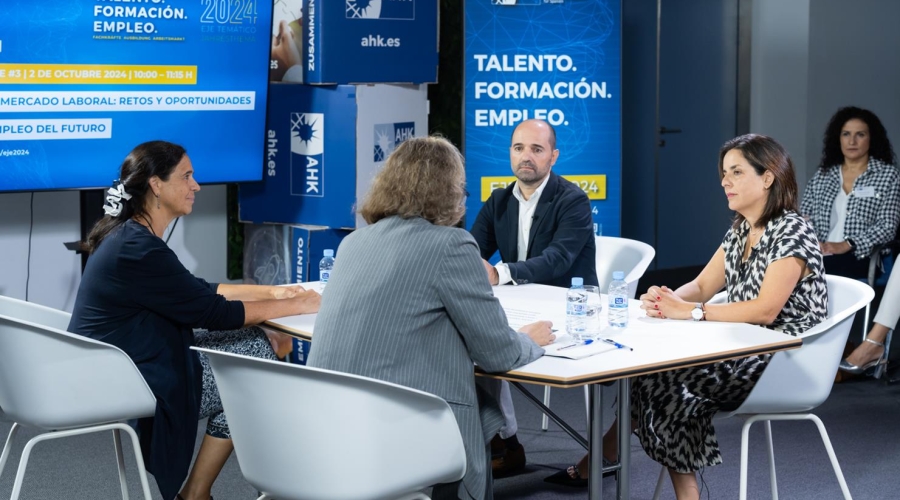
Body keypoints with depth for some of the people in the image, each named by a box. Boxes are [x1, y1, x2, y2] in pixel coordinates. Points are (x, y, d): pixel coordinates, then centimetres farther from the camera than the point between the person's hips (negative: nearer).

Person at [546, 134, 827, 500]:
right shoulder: (740, 230, 13)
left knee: (654, 374, -19)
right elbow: (701, 287, 10)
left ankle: (597, 463, -2)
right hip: (744, 352, 8)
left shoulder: (792, 232, -13)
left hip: (782, 363, -8)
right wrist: (666, 300, -14)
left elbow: (766, 309, -24)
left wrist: (688, 311, -26)